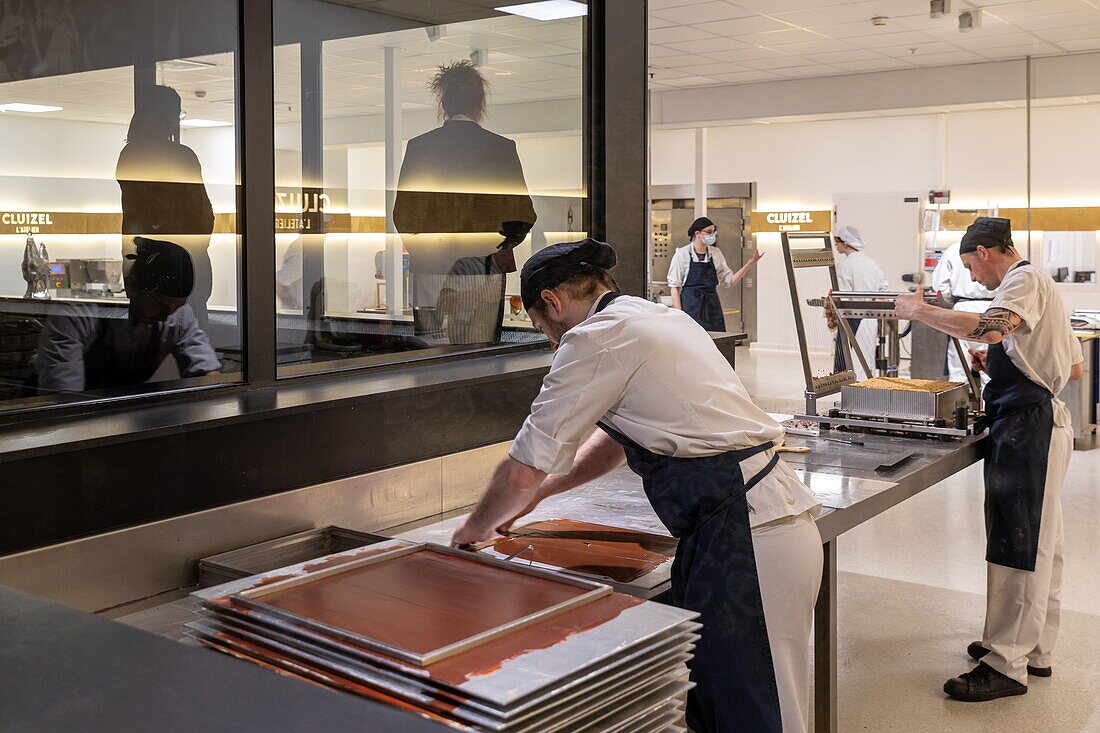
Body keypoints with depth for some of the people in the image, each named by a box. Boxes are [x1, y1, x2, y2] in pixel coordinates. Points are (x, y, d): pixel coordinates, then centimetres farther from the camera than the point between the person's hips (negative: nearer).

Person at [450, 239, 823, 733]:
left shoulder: (597, 338, -9)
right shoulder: (657, 317, 20)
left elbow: (525, 468, -5)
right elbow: (619, 439, 31)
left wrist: (474, 529, 14)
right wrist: (538, 493, 32)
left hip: (745, 539, -10)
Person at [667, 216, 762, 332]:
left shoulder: (716, 253, 10)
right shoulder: (682, 254, -3)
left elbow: (730, 280, 11)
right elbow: (674, 286, -4)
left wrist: (750, 263, 1)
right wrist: (679, 314, -12)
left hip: (712, 306, 4)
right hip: (691, 306, -4)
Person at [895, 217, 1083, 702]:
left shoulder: (1025, 280, -11)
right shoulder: (1040, 285, 20)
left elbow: (989, 328, -33)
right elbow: (1075, 367, 23)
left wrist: (919, 310, -21)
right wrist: (998, 366, 16)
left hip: (1028, 426, -11)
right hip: (1044, 421, 11)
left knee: (1019, 546, -6)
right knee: (1039, 545, 16)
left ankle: (1006, 666, -1)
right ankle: (1034, 649, 26)